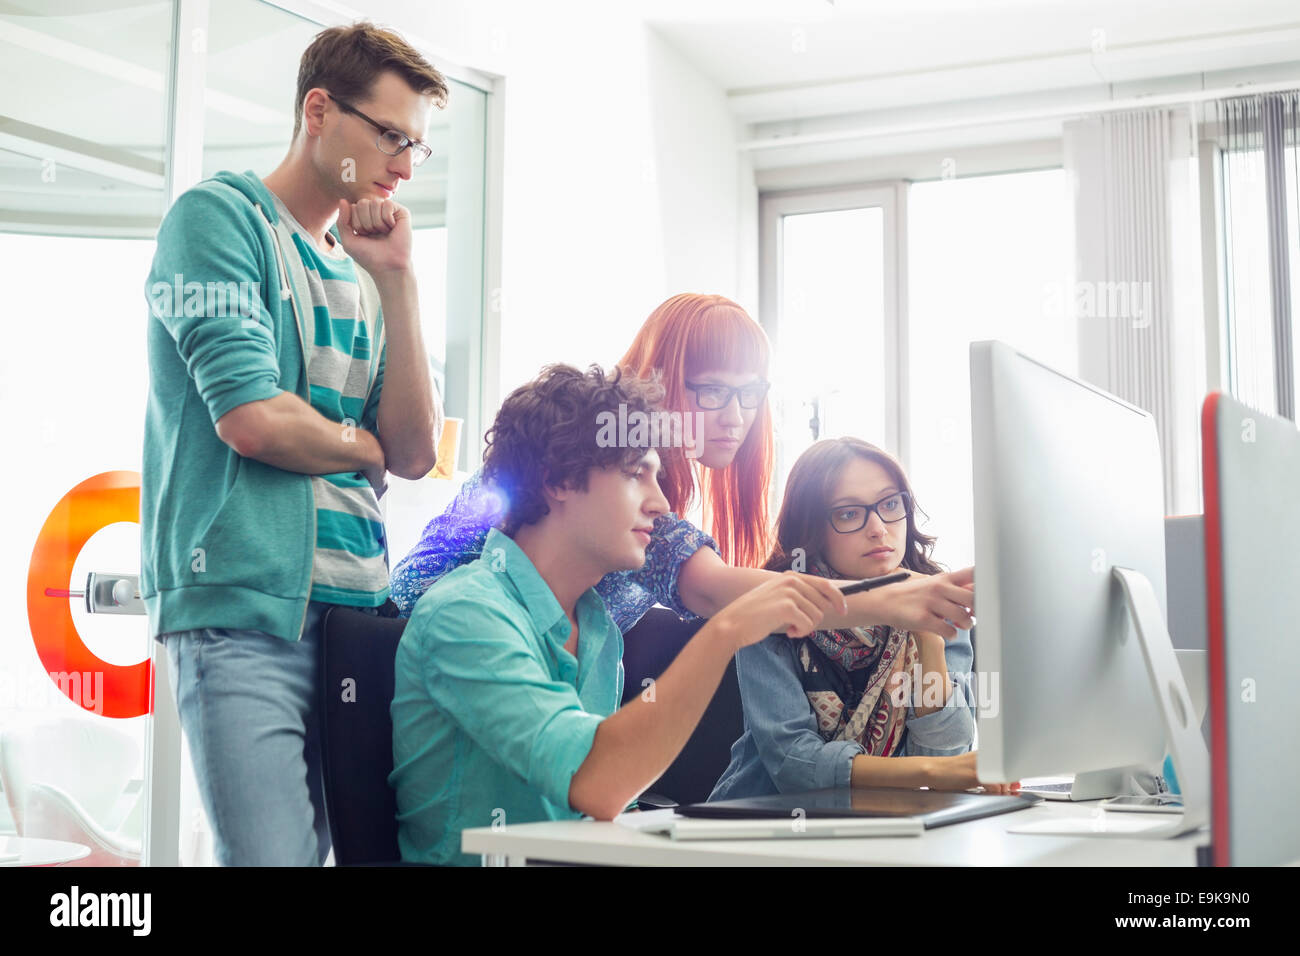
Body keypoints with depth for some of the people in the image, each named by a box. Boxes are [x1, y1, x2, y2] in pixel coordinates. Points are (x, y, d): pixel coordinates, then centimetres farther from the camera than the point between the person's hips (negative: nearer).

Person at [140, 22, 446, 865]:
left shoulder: (360, 275, 19)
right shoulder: (219, 216, -1)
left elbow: (414, 453, 8)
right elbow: (252, 419, -14)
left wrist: (398, 279, 3)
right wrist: (363, 446, 5)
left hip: (356, 612, 7)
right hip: (247, 612, -7)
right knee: (276, 856, -14)